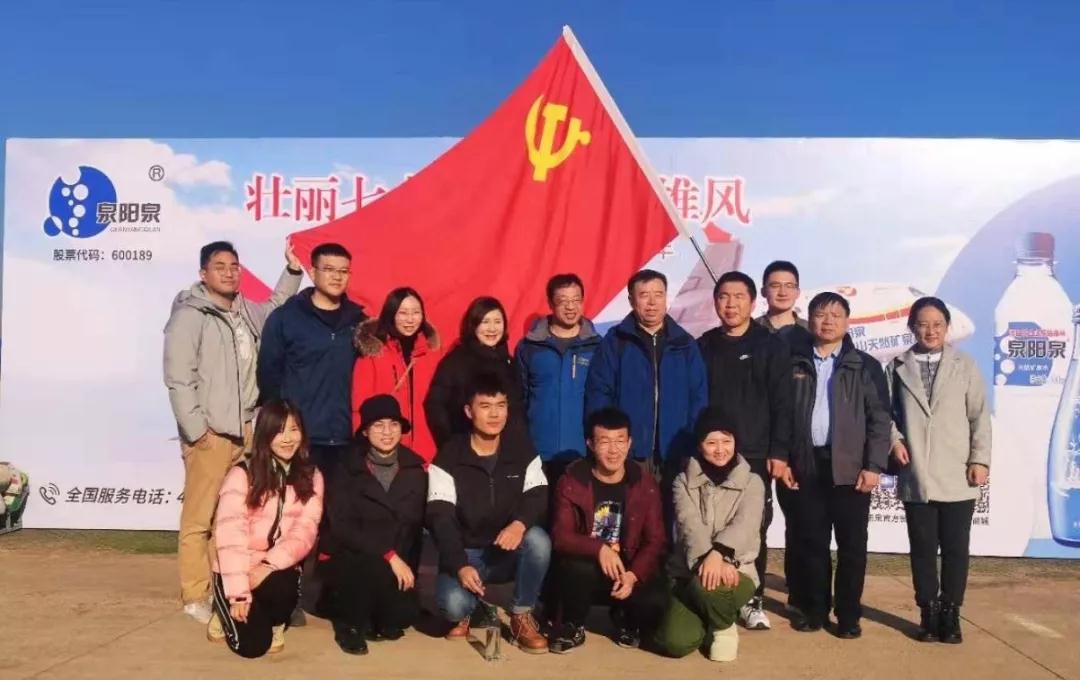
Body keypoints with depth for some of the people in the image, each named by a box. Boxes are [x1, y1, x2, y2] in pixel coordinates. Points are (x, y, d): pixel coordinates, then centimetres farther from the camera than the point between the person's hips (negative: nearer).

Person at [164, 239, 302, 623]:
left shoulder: (247, 312, 15)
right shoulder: (189, 316, -7)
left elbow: (276, 308, 36)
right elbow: (178, 379, -12)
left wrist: (293, 271, 23)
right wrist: (196, 429, -15)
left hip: (244, 429, 7)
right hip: (209, 433, -7)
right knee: (200, 517, -3)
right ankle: (196, 597, 5)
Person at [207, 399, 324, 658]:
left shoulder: (311, 477, 0)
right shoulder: (241, 475, -11)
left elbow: (305, 532, -9)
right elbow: (230, 535, -19)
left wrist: (269, 566, -24)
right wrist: (239, 593, -25)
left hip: (279, 569, 2)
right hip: (237, 571, -2)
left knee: (281, 586, -33)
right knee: (252, 644, -16)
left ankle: (275, 622, 3)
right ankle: (228, 610, 18)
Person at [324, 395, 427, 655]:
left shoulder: (415, 470, 3)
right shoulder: (347, 469, -6)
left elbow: (416, 524, 4)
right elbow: (341, 526, -16)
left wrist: (405, 564, -11)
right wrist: (388, 555, -25)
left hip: (401, 561, 3)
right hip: (353, 559, -2)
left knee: (403, 616, -19)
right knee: (375, 565, -34)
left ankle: (378, 619, 17)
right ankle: (349, 623, -6)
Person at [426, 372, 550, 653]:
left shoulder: (521, 449, -2)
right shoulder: (449, 456, -10)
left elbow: (539, 495, -12)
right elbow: (440, 517, -16)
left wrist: (520, 523, -35)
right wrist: (460, 566, -30)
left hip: (509, 552, 2)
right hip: (466, 552, -2)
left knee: (538, 539, -32)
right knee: (452, 604, -31)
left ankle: (521, 616, -8)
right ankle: (465, 611, 10)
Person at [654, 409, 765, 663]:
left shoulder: (751, 482, 2)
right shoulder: (684, 482, 4)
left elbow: (745, 524, -16)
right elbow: (690, 525, -12)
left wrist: (718, 553, -36)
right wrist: (706, 559, -32)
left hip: (736, 571, -1)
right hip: (691, 573, 1)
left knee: (707, 583, -36)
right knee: (674, 642, -19)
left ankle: (724, 627, 0)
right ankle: (708, 619, 17)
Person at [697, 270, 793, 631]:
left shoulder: (772, 347, 2)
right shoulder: (703, 347, 9)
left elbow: (782, 404, -1)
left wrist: (779, 452, -7)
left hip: (755, 456, -1)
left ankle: (753, 600, 19)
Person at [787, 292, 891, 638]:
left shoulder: (866, 366, 4)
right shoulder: (794, 364, 9)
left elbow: (880, 419, -1)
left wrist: (874, 465, -9)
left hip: (851, 466, -1)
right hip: (806, 466, 2)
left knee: (852, 544, 4)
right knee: (811, 542, 8)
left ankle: (848, 614, 15)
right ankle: (815, 609, 20)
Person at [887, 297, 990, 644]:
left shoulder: (965, 365, 4)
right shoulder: (898, 367, 7)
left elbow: (980, 416, 2)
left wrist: (980, 459, -4)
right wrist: (894, 440, -7)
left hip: (957, 476, 0)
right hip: (916, 476, 1)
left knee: (956, 548, 5)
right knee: (922, 548, 7)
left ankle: (950, 614, 18)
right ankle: (928, 613, 18)